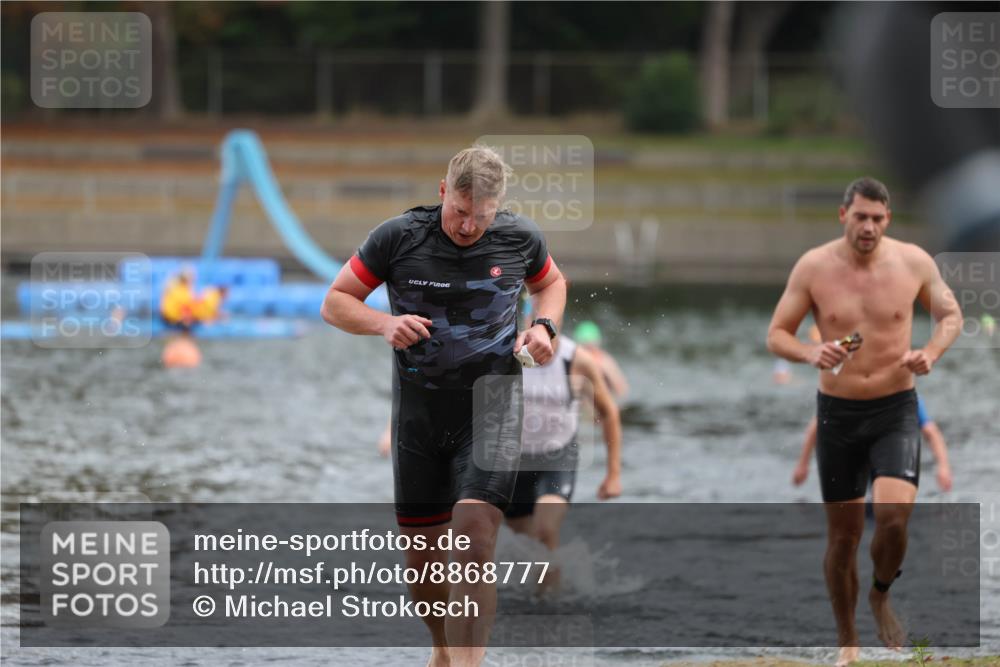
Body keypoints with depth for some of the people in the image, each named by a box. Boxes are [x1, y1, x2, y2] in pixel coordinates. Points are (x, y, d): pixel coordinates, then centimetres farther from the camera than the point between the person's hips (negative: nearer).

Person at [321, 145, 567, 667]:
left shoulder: (520, 238, -2)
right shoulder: (398, 238, -7)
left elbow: (551, 282, 21)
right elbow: (335, 302, 1)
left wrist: (544, 325, -1)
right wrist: (385, 324, -19)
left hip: (492, 408, -1)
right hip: (418, 411, 1)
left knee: (474, 544, -21)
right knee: (421, 554, 9)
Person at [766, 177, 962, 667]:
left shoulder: (913, 263, -5)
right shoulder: (813, 267, -7)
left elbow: (951, 315, 9)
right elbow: (776, 335, -2)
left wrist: (931, 352, -12)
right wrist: (810, 354, -23)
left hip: (896, 410, -1)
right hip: (837, 413, 1)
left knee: (894, 515, -21)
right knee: (843, 533, 7)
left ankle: (881, 597, 10)